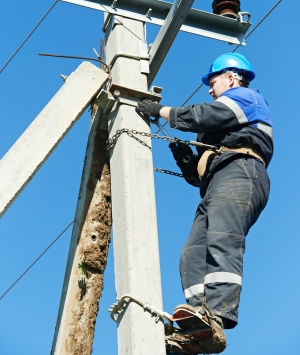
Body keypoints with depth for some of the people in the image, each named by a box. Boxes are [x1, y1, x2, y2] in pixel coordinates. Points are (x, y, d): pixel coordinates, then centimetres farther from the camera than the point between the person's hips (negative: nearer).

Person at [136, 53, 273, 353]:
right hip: (216, 186, 9)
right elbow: (200, 174, 31)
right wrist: (185, 158, 14)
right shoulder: (225, 128, 40)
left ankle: (219, 312, -48)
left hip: (239, 173, -9)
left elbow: (202, 116, -2)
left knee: (221, 240, -30)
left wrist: (161, 110, 8)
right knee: (192, 254, -11)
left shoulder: (247, 97, 16)